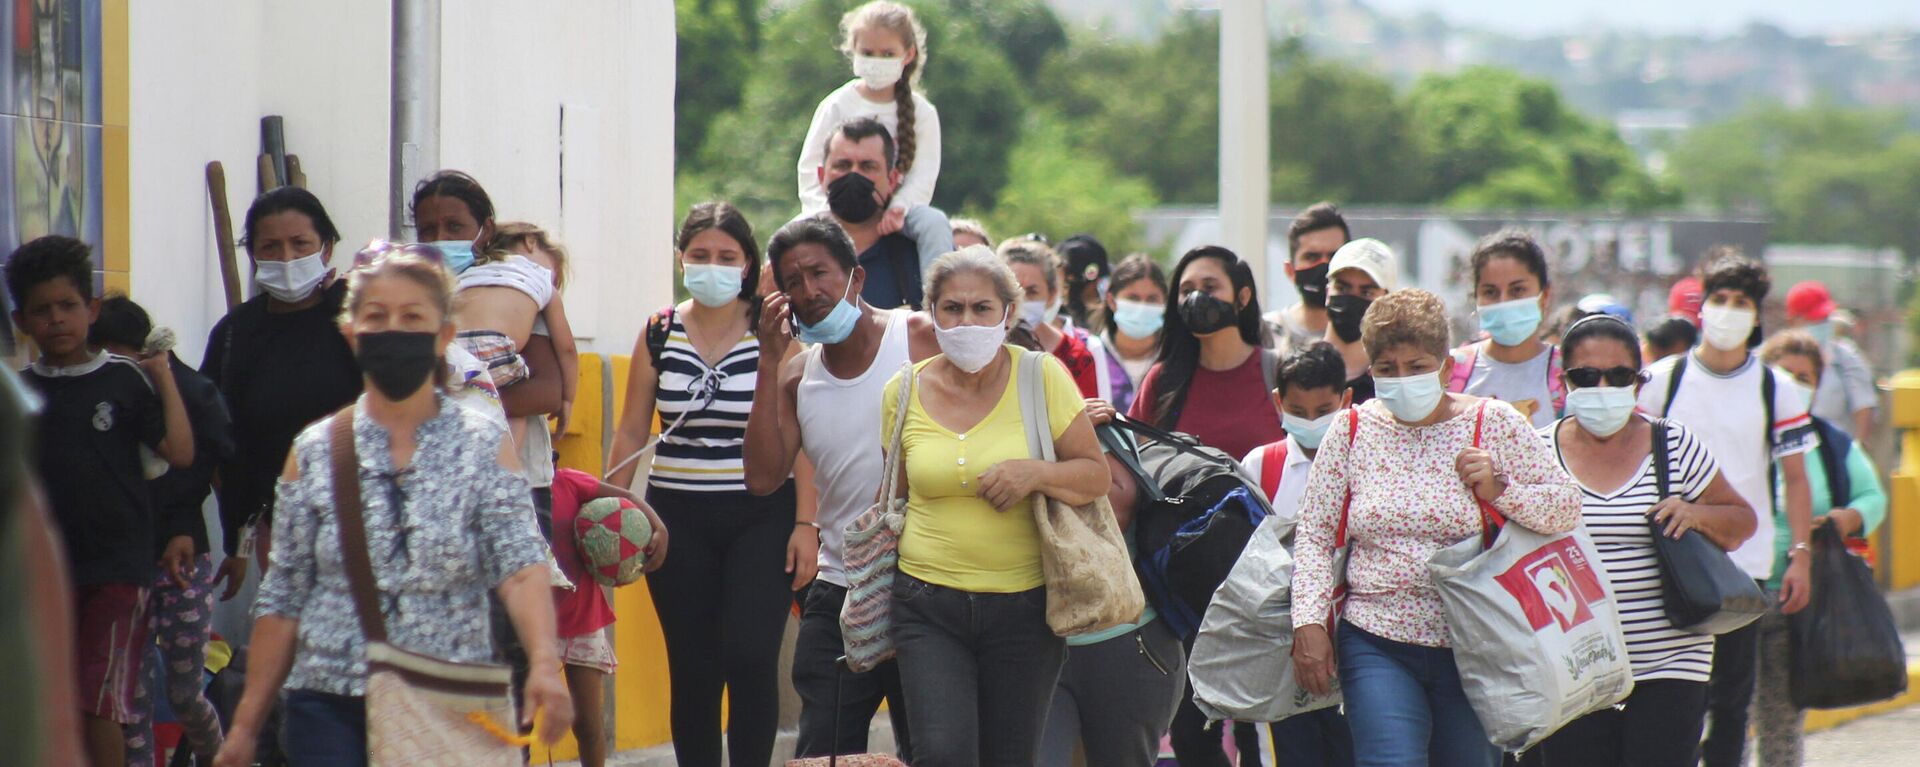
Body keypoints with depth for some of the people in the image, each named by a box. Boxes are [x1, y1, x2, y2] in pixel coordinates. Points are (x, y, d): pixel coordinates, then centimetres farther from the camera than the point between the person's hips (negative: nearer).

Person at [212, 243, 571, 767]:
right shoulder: (315, 453, 7)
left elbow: (520, 565, -12)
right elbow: (283, 600, 9)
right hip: (334, 712, 1)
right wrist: (246, 724, 5)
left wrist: (544, 661, -30)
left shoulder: (484, 447, 2)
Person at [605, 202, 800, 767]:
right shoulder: (658, 334, 5)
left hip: (761, 517, -2)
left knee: (751, 658, -13)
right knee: (692, 670, 4)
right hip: (679, 519, 2)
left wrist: (805, 524, -9)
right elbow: (631, 433, 9)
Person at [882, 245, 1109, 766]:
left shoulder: (1042, 377, -2)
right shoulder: (904, 392, 4)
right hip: (929, 605, 1)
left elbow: (1096, 476, 0)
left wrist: (1036, 473, -19)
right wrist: (876, 606, 14)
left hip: (1024, 606, -1)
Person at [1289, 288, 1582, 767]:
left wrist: (1498, 489, -15)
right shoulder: (1353, 431, 4)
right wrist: (1309, 623, -4)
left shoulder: (1494, 424, 1)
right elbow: (1314, 535, 7)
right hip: (1378, 647, -1)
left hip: (1471, 651, 1)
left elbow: (1567, 508, 2)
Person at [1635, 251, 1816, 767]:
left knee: (1732, 702, 5)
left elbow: (1795, 478, 5)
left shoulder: (1776, 390, 4)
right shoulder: (1661, 381, 3)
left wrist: (1800, 555, -4)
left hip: (1745, 564, 1)